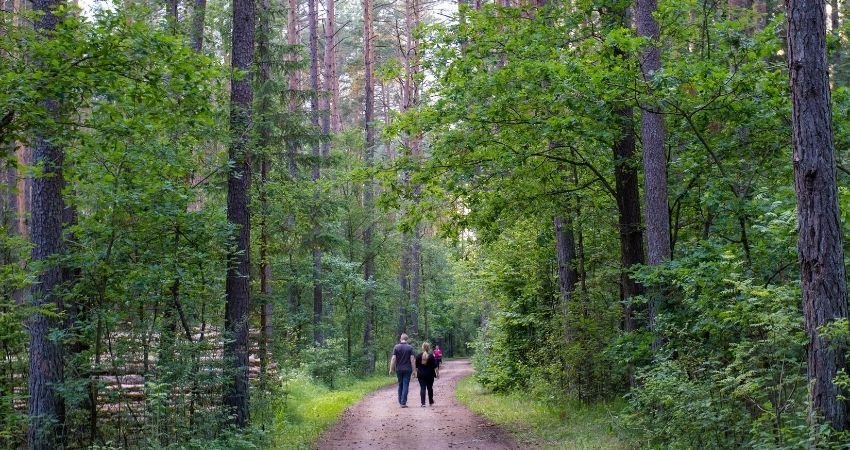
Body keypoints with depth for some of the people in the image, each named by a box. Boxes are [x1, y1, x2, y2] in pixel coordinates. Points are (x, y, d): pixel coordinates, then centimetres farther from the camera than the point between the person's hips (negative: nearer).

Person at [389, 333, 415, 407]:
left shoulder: (396, 347, -1)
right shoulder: (410, 348, -3)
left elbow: (393, 359, -5)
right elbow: (412, 359, -7)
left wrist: (391, 369, -1)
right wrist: (413, 370, -3)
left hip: (399, 369, 2)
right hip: (407, 369, -2)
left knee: (400, 385, 15)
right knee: (405, 385, -1)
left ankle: (400, 401, 19)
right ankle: (403, 402, -6)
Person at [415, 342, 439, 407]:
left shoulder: (418, 356, -1)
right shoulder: (431, 356, -7)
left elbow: (416, 366, 4)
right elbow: (435, 366, -5)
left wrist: (416, 373, 14)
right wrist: (437, 373, 3)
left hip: (421, 375, 0)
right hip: (430, 375, 0)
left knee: (422, 388, -1)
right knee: (430, 388, 15)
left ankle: (423, 403, -10)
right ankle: (431, 401, 27)